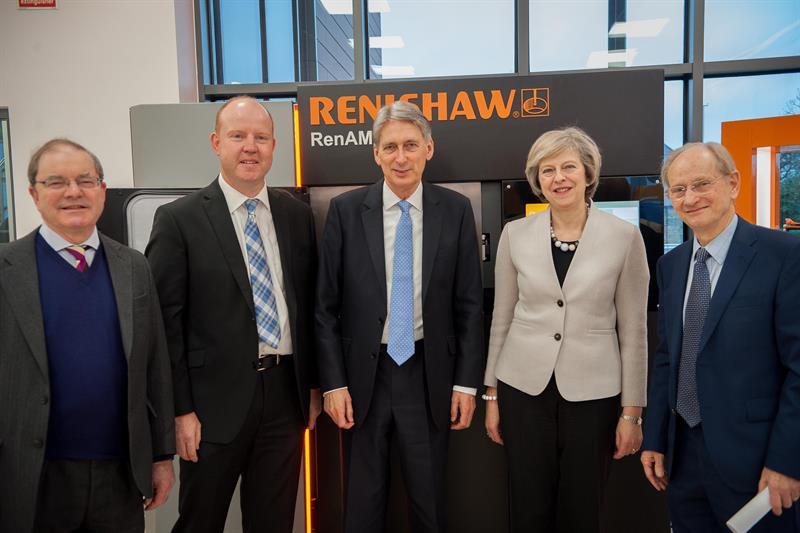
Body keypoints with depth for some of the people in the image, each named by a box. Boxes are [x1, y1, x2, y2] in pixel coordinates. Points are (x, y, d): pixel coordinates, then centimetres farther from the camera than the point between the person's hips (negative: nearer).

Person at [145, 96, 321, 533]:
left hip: (286, 394, 4)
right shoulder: (179, 219, -6)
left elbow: (309, 305, 10)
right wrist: (181, 410, -9)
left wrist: (314, 384, 10)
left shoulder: (297, 214, 6)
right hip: (216, 400, -3)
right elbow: (166, 321, -7)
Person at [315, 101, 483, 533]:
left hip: (430, 374, 0)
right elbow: (325, 305, -2)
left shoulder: (456, 210, -2)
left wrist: (467, 382, -2)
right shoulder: (345, 210, -4)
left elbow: (469, 304, 1)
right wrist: (333, 383, -5)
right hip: (364, 374, 0)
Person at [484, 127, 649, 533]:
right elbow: (502, 318, 5)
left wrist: (632, 409, -1)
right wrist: (492, 393, 6)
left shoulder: (624, 236, -5)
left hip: (593, 392, -1)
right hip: (524, 388, 1)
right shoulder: (515, 233, -1)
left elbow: (633, 329, -1)